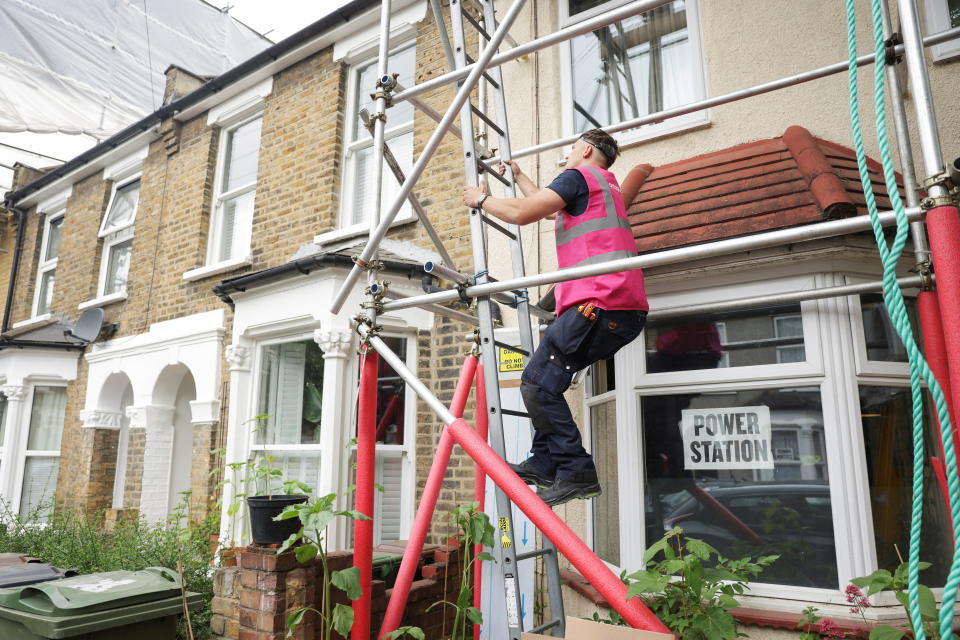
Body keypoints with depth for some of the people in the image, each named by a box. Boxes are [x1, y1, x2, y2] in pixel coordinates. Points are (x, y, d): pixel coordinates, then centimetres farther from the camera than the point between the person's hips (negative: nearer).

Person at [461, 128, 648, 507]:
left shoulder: (579, 174, 3)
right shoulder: (606, 185, 32)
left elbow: (522, 213, -6)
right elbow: (548, 207, 44)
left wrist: (481, 200, 12)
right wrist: (517, 176, 54)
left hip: (599, 302, -10)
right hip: (627, 310, 10)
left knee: (538, 384, -10)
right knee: (548, 378, 14)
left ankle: (577, 472, -9)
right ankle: (544, 462, 13)